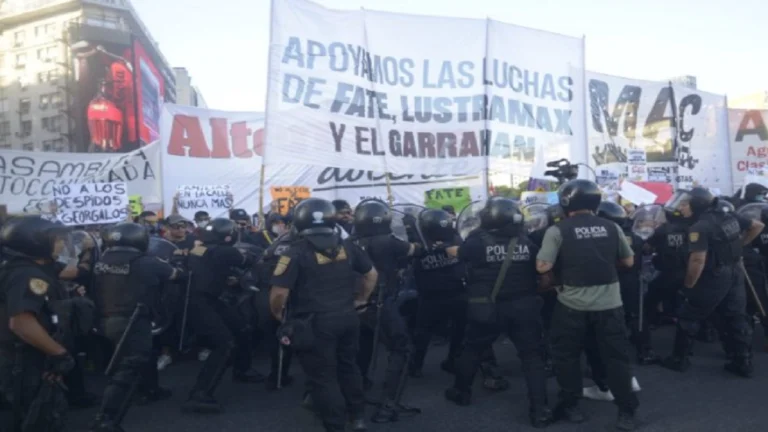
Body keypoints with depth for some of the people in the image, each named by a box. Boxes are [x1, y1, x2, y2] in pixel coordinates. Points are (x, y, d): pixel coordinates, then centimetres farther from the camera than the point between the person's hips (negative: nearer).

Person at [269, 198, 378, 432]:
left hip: (316, 324, -6)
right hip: (348, 318, 6)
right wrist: (361, 299, 24)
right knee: (348, 367, 23)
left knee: (323, 377, 7)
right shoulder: (346, 246, 4)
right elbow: (372, 274, 13)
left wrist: (277, 314, 1)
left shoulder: (297, 252, -14)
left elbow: (279, 292, -18)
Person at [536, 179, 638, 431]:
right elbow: (628, 262, 10)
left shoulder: (558, 230, -9)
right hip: (609, 303, 3)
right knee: (616, 357, 12)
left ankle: (570, 406, 22)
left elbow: (543, 267, -14)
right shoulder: (611, 227, 2)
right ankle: (627, 410, 17)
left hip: (573, 305, -2)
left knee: (567, 356, 14)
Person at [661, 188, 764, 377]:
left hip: (714, 278, -7)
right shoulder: (730, 217, 5)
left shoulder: (700, 227, -20)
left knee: (688, 318, 6)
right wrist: (738, 245, 19)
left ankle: (679, 359, 13)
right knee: (736, 319, 14)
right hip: (736, 274, 8)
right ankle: (743, 363, 19)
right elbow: (758, 226, 18)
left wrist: (688, 285, -14)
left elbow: (698, 260, -26)